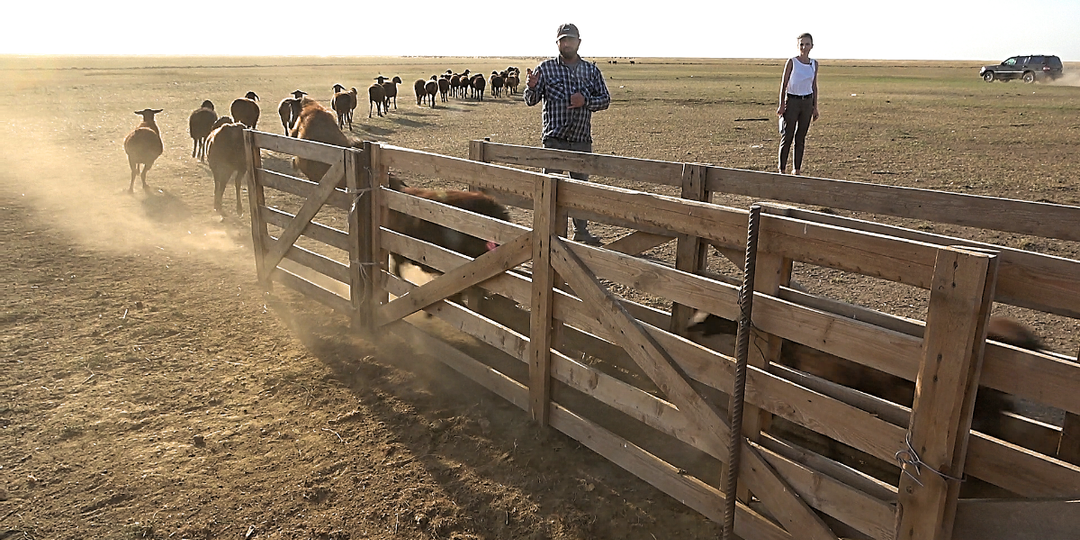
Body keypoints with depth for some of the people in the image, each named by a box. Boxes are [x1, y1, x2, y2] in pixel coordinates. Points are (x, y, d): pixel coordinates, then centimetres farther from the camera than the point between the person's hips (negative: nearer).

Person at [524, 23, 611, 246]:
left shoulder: (591, 70, 9)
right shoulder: (546, 68, 2)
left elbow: (605, 99, 9)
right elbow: (531, 101, -2)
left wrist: (585, 101, -10)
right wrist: (531, 87, -24)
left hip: (582, 140, 3)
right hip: (554, 139, -3)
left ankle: (581, 231, 26)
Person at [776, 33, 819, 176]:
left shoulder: (814, 64, 7)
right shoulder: (792, 62, -5)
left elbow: (814, 86, 13)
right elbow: (784, 84, -4)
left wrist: (815, 107, 11)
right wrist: (782, 104, -10)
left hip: (807, 102, 4)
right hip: (792, 101, -4)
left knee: (801, 137, 7)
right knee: (787, 137, -4)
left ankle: (797, 169, 13)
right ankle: (782, 169, 2)